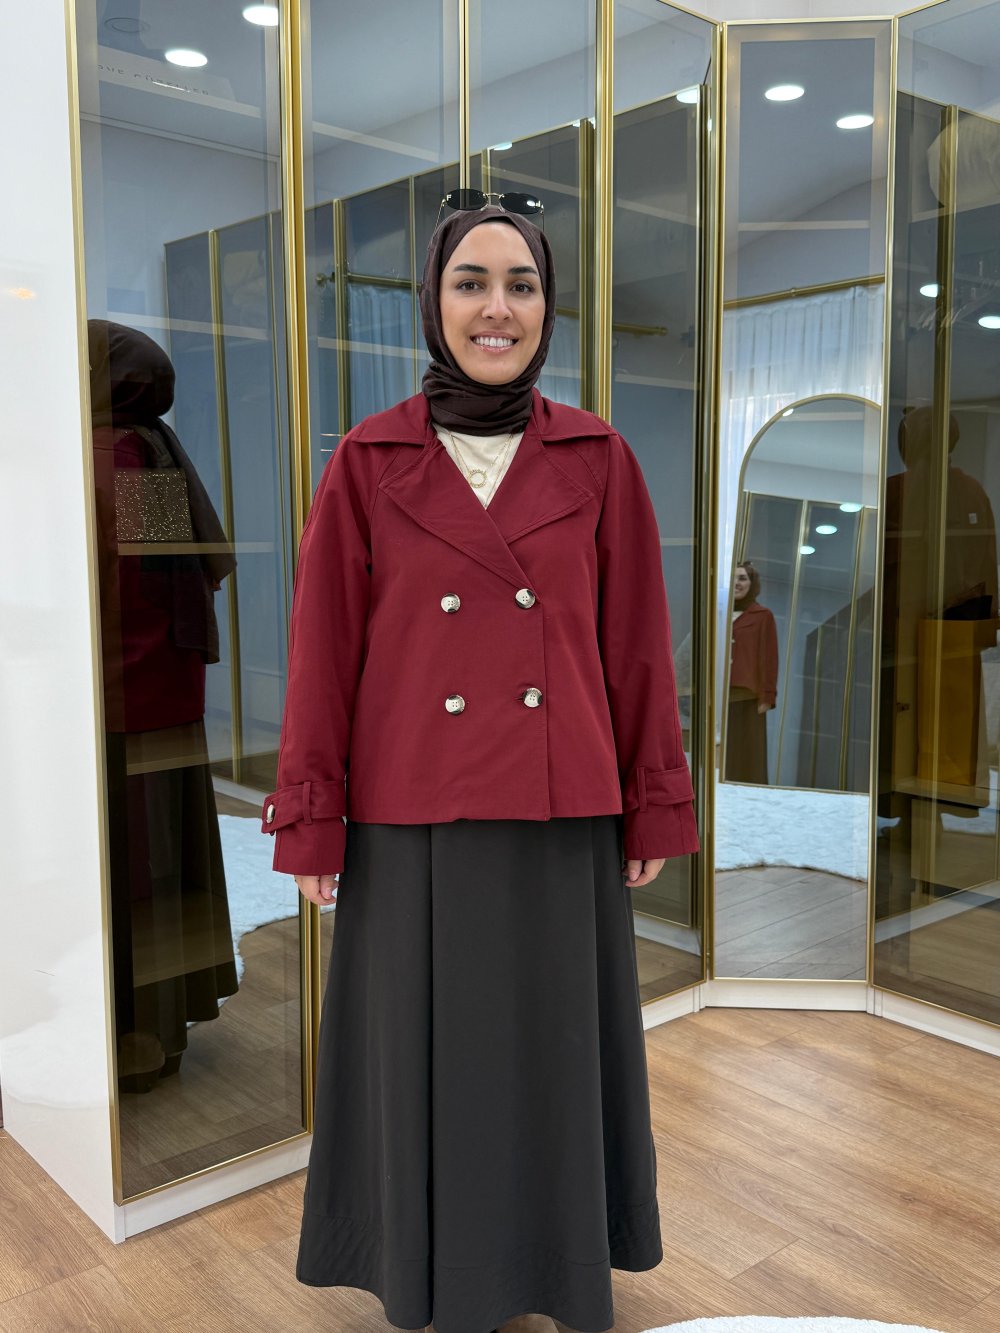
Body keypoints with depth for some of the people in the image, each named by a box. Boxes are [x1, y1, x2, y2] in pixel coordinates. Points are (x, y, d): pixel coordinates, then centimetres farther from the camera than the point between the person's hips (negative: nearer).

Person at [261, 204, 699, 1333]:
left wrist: (655, 807, 3)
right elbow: (325, 650, -2)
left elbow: (636, 645, 2)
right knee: (427, 1052, 12)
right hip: (413, 821, 0)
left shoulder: (597, 458, 0)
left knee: (558, 1050, 14)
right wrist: (309, 824, -3)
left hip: (561, 817, 1)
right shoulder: (368, 462, -2)